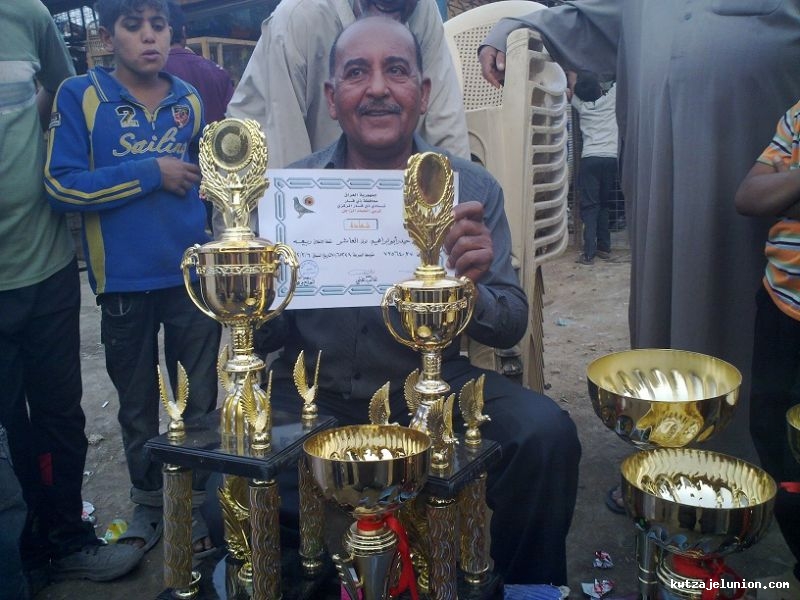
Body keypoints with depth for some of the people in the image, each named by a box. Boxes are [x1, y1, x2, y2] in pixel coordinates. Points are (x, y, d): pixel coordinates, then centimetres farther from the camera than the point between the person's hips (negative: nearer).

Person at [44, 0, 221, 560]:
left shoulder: (190, 100, 5)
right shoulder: (80, 96, -5)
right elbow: (62, 184, -13)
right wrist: (152, 173, -15)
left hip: (193, 276, 2)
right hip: (124, 282, -1)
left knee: (200, 399, 9)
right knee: (137, 406, 15)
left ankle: (195, 503, 29)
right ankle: (147, 502, 36)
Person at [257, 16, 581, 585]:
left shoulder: (471, 189, -6)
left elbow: (511, 327, -5)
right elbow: (262, 340, -1)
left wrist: (469, 289, -29)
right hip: (313, 394, 0)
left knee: (547, 436, -22)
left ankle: (525, 586, 7)